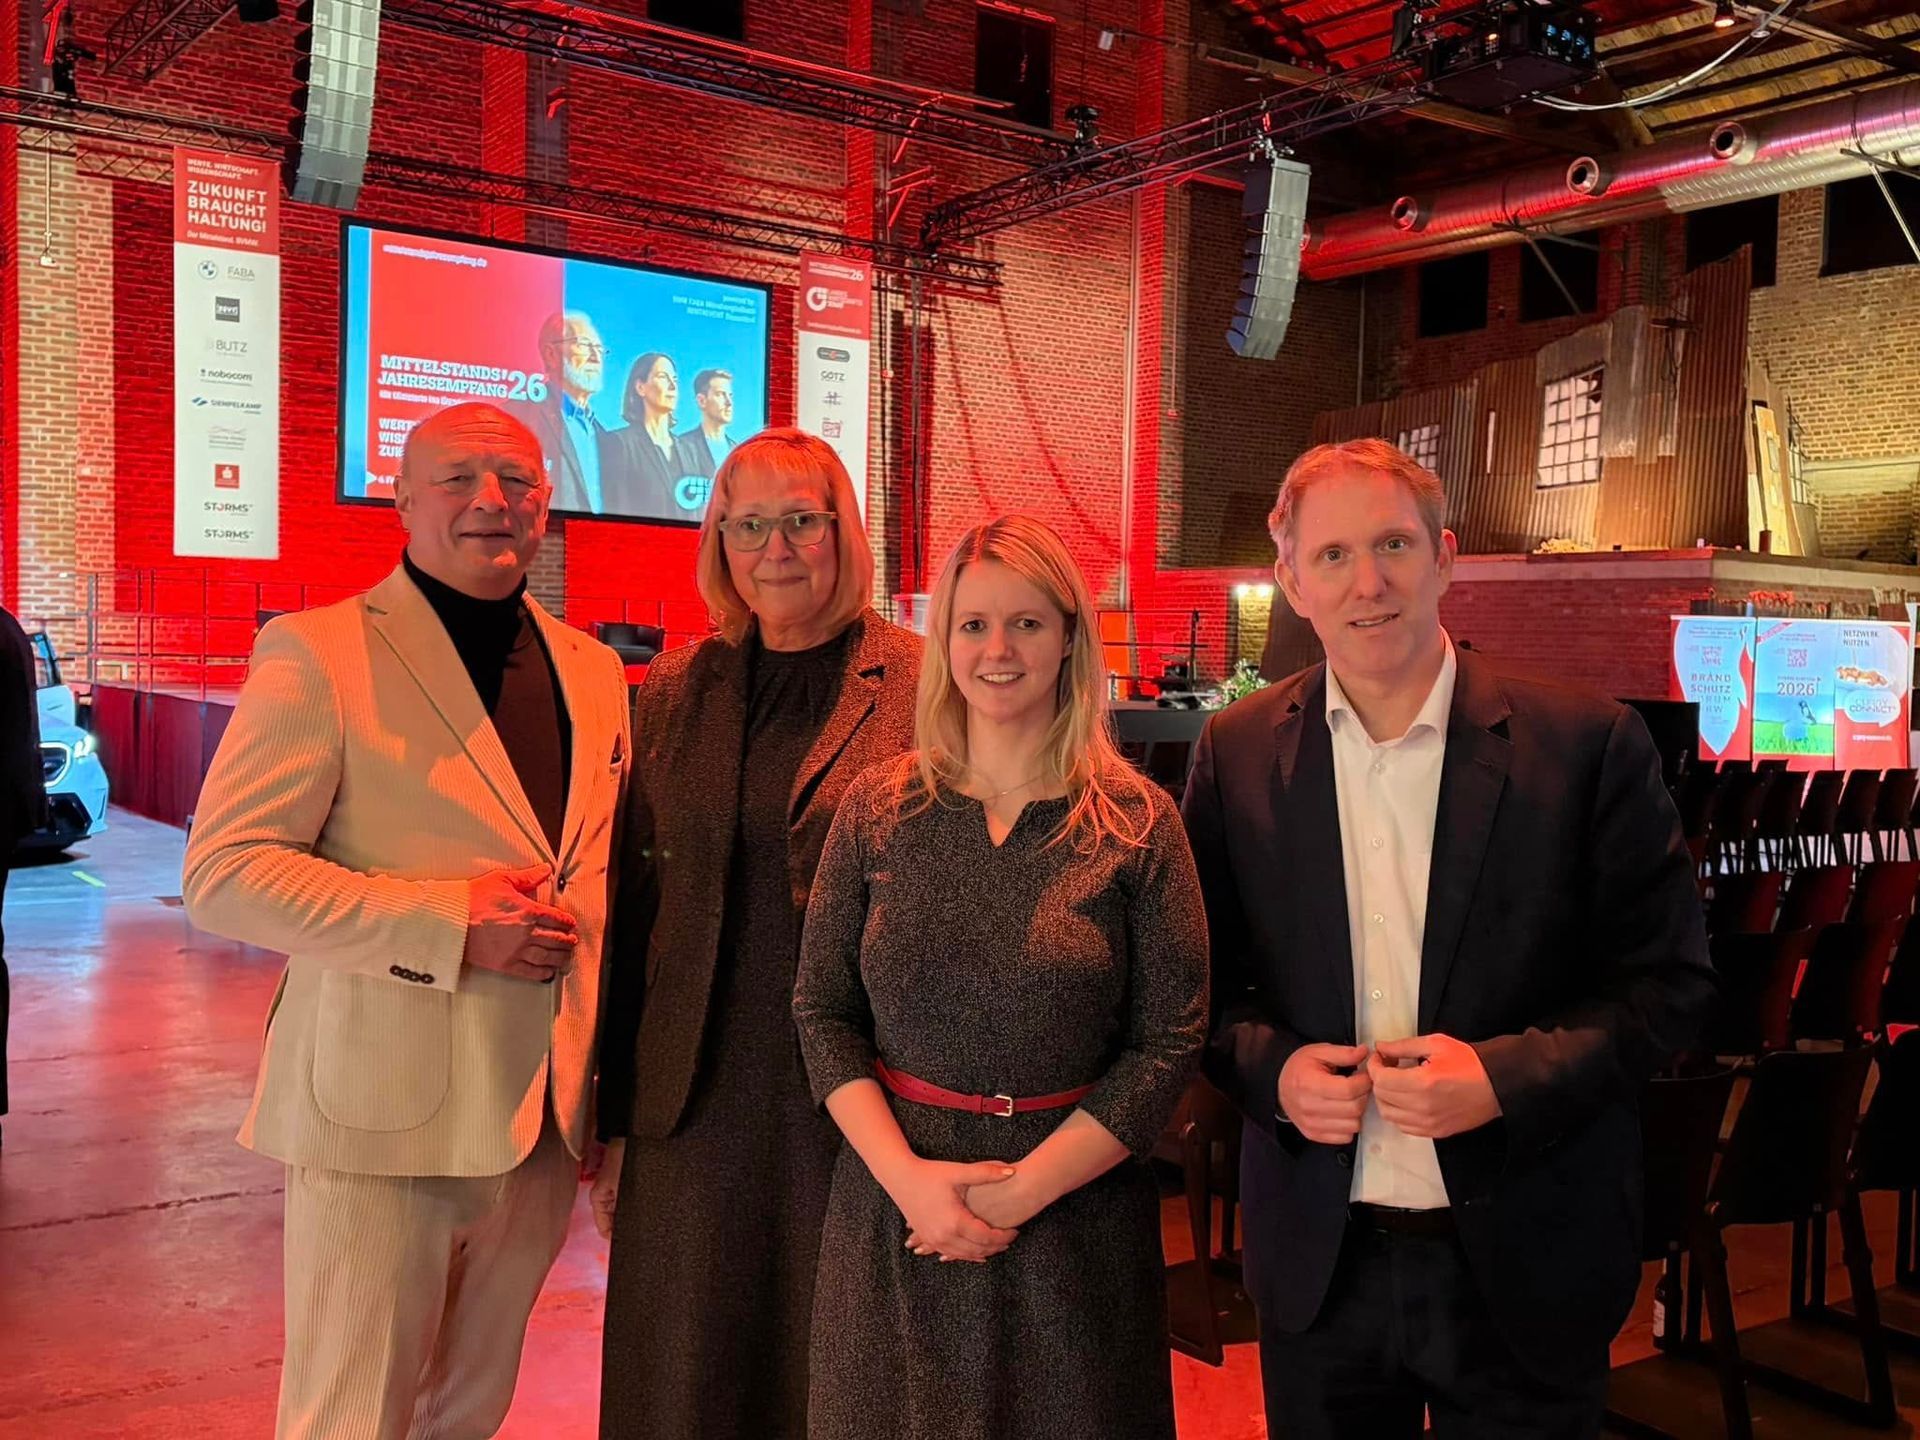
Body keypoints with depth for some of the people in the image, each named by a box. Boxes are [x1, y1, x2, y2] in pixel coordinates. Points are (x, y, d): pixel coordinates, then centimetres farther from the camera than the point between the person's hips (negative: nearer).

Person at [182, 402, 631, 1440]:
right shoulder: (315, 653, -8)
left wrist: (599, 1080, 10)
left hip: (544, 1115, 6)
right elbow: (223, 874, -13)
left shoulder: (594, 670, 10)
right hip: (382, 1114, -5)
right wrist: (451, 925, -21)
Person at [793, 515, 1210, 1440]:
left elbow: (1171, 1041, -9)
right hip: (894, 1195, 2)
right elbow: (821, 1011, 0)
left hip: (1072, 1210, -1)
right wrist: (905, 1174, -13)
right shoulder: (877, 811, -1)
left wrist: (1022, 1188, -14)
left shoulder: (1139, 825, -7)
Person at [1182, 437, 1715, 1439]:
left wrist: (1507, 1074, -19)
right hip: (1318, 1258, 2)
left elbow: (1669, 981, -6)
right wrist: (1269, 1065, -14)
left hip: (1523, 1261, -1)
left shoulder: (1586, 744, -10)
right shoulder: (1238, 753, -3)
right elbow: (1206, 975, 5)